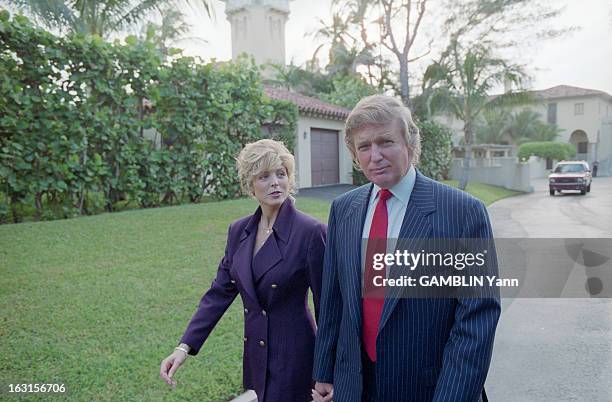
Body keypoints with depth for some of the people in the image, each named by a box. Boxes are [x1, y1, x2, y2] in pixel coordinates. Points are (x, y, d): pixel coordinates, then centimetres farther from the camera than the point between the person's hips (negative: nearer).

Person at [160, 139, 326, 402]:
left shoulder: (311, 232, -16)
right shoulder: (239, 231, 1)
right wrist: (184, 347, -4)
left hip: (292, 358, -5)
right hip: (254, 357, 5)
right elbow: (220, 292, 3)